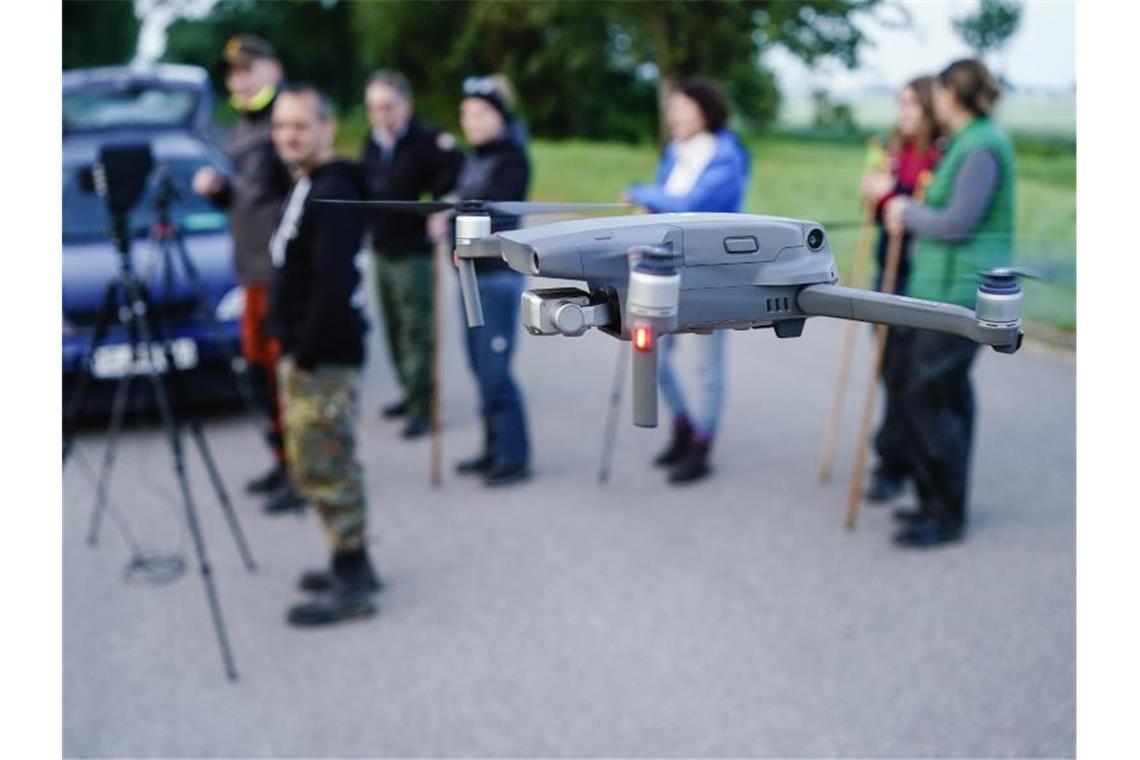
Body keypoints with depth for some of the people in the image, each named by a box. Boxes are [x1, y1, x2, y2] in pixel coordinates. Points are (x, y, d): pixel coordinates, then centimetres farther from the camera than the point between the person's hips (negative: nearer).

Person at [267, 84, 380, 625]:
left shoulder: (333, 194, -16)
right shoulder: (303, 188, 15)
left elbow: (333, 286, -24)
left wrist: (307, 355, -19)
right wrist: (293, 350, 14)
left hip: (324, 357, -10)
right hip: (301, 353, 10)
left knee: (325, 469, -4)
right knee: (317, 465, 17)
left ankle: (351, 585, 6)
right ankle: (350, 564, 29)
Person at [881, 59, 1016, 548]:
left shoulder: (982, 148, -16)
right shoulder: (968, 142, 15)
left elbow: (958, 223, -20)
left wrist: (908, 212, -6)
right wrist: (908, 215, 6)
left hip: (960, 292, -10)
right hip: (945, 287, 10)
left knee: (927, 398, -8)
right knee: (949, 399, 15)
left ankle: (946, 516, 2)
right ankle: (942, 503, 25)